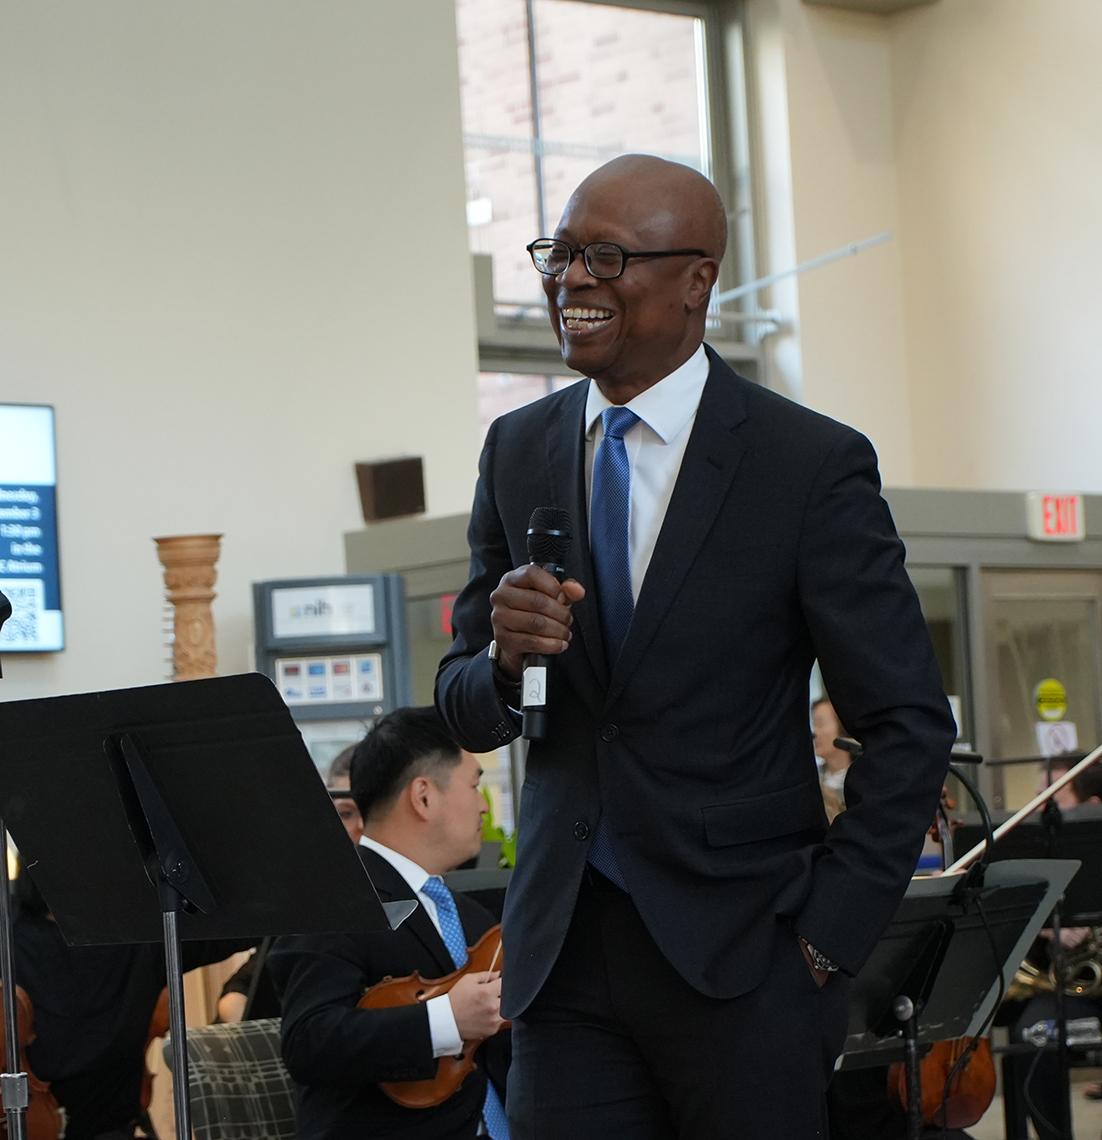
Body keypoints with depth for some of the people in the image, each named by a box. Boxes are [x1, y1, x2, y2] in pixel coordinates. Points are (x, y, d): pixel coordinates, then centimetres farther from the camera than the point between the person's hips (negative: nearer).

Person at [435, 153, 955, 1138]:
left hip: (741, 953, -3)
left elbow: (911, 726, -4)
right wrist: (503, 654, -12)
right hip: (562, 948, 4)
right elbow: (467, 717, 10)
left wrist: (829, 931, -9)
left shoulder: (815, 464, -7)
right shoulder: (517, 452, 8)